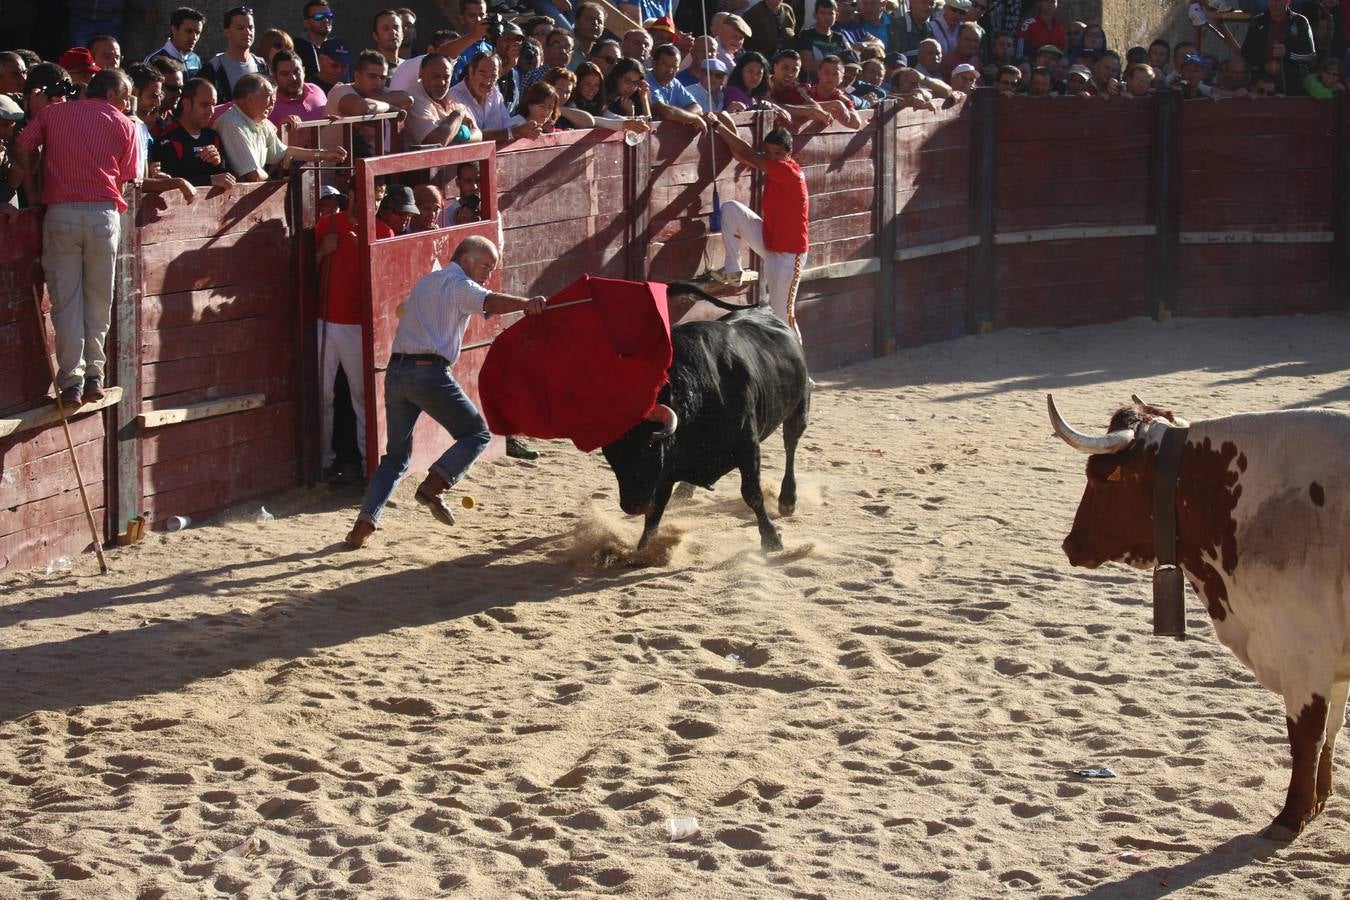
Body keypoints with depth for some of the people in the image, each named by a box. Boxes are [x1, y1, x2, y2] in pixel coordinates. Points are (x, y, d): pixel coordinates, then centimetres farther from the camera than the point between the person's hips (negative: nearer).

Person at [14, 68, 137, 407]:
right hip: (104, 213, 0)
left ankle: (71, 379, -4)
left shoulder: (52, 113, 14)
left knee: (66, 299, 1)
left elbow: (21, 147, 3)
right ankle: (94, 373, 10)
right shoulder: (124, 125, 11)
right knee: (98, 299, 11)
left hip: (60, 212, 0)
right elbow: (125, 177, 8)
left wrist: (32, 189, 12)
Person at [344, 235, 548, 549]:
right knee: (477, 433, 4)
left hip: (395, 371, 8)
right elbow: (489, 302, -19)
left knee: (396, 456, 15)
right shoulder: (457, 284, 1)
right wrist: (526, 304, -35)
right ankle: (432, 487, -15)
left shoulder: (424, 283, 28)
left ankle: (363, 525, 3)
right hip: (429, 371, -8)